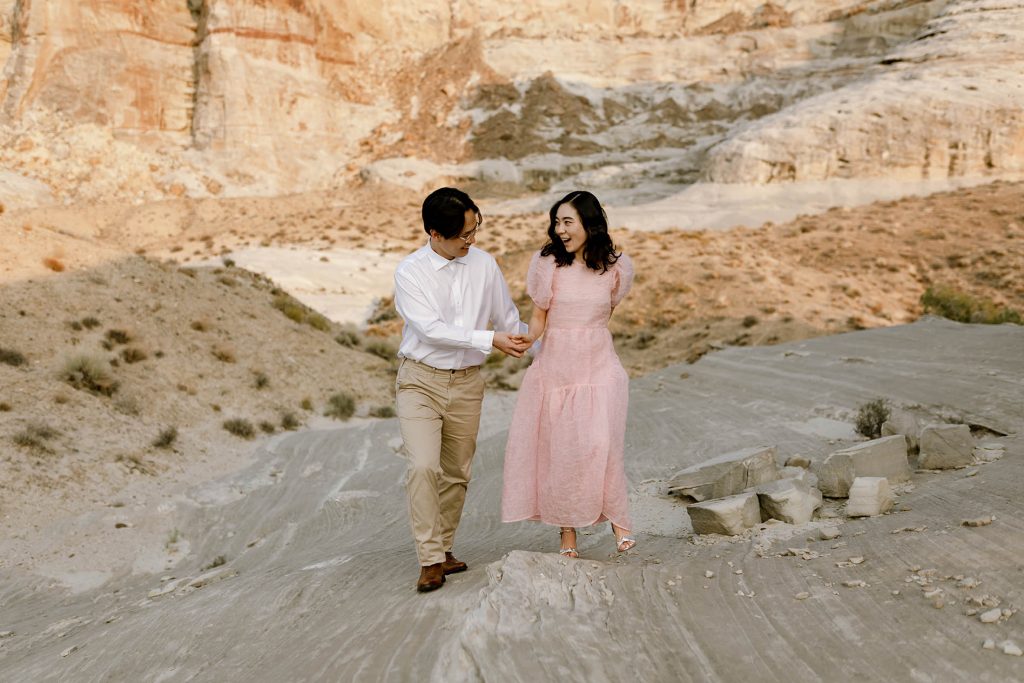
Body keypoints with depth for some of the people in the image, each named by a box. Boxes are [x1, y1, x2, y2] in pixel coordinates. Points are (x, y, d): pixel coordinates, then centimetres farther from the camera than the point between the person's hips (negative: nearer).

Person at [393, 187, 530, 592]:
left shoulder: (483, 264, 2)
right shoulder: (410, 272, -9)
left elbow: (507, 316, 13)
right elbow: (431, 329, -19)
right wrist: (490, 340, -23)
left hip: (466, 383, 4)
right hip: (420, 380, -4)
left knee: (457, 474, 11)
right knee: (424, 468, -17)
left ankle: (443, 549, 26)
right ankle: (430, 560, -10)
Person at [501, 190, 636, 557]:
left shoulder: (615, 266, -1)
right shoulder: (547, 263, -2)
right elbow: (539, 317, 1)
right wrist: (523, 340, -18)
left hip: (598, 368, -1)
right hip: (554, 365, 1)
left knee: (598, 445, -17)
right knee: (556, 450, 3)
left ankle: (617, 518, 2)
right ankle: (567, 534, 15)